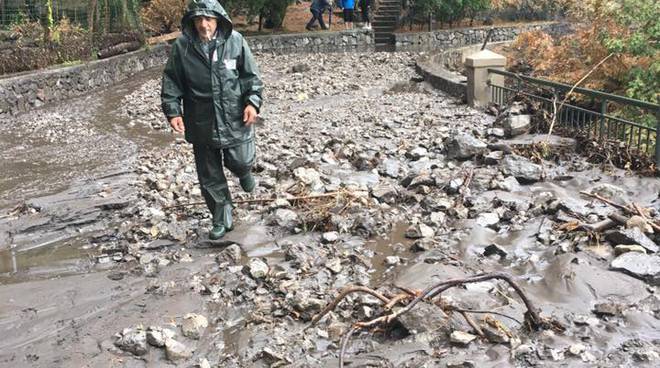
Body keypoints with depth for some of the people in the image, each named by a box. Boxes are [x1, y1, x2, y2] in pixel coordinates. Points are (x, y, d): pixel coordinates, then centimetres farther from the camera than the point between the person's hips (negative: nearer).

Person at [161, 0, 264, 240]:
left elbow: (251, 75, 1)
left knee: (241, 162, 5)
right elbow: (171, 82, 0)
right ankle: (222, 220, 27)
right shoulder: (182, 46, -7)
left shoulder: (235, 41, -7)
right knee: (210, 176, 9)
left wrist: (252, 102, -11)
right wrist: (173, 111, -9)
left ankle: (243, 171, 45)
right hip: (201, 124, 1)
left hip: (235, 119, -1)